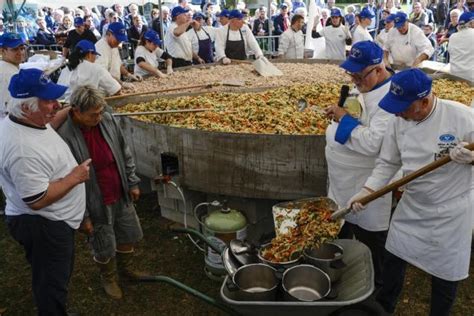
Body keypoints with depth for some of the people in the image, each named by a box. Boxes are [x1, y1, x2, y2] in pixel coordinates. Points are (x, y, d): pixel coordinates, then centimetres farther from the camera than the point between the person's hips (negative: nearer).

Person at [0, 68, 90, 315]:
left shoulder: (29, 120, -3)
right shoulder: (24, 149, -33)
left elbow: (46, 127, 22)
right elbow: (37, 200, -30)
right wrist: (75, 177, -21)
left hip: (51, 221, 10)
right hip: (42, 227, -10)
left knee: (57, 279, 29)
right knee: (52, 285, 11)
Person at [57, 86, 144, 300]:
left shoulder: (107, 120, -10)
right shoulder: (64, 136, -25)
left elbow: (125, 153, 4)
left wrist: (133, 183, 8)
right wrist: (83, 216, -14)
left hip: (122, 196, 5)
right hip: (97, 204, -5)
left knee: (129, 236, 23)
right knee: (104, 247, 16)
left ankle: (126, 269, 51)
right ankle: (108, 278, 46)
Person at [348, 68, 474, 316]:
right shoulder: (398, 122, -9)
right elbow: (388, 162, -2)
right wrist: (367, 191, -12)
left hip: (450, 210, -4)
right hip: (412, 205, 4)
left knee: (446, 270, 12)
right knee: (394, 258, 17)